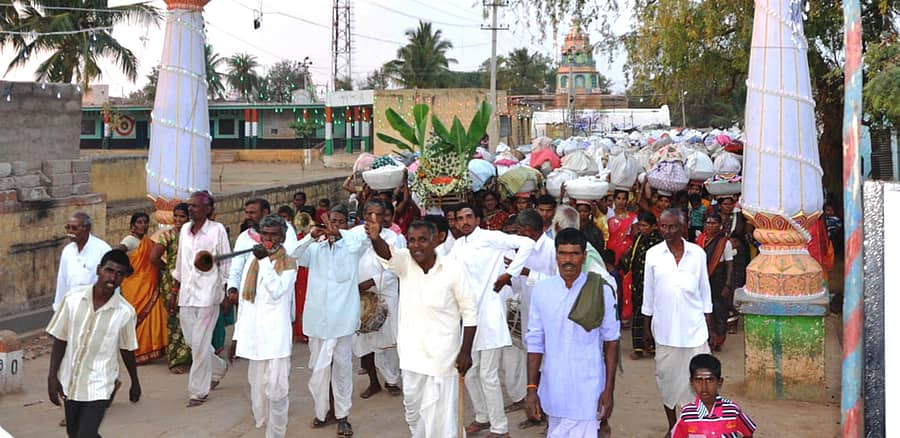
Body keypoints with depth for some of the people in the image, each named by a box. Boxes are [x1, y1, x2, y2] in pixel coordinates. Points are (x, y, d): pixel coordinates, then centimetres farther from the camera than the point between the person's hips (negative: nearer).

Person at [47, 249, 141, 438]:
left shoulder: (125, 312, -14)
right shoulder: (73, 298, -10)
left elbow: (127, 350, 2)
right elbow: (59, 340, -1)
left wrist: (135, 383, 13)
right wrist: (52, 376, -6)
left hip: (98, 387, -3)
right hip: (69, 381, 3)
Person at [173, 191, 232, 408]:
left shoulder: (217, 230, -6)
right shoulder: (185, 229, 10)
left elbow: (225, 263, -3)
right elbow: (180, 262, 18)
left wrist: (226, 294, -5)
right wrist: (176, 290, 17)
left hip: (207, 293, -6)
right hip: (187, 293, 6)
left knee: (200, 343, -5)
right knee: (190, 340, 10)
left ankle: (198, 391, 5)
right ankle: (218, 367, 35)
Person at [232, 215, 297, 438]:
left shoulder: (289, 264, 1)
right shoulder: (251, 263, 13)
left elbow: (277, 291, -16)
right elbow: (243, 301, 16)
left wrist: (265, 260, -16)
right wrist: (238, 335, 14)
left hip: (277, 335, -4)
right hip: (253, 334, 4)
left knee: (276, 390, -9)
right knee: (257, 389, 8)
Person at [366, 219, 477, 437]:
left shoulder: (453, 269, -13)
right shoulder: (405, 263, -5)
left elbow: (470, 312, -7)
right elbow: (386, 253, -28)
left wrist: (465, 352, -9)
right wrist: (375, 238, -51)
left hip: (441, 355, -4)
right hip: (411, 353, 4)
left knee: (439, 413, -1)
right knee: (412, 407, 19)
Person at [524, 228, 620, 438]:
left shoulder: (602, 291, -5)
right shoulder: (541, 290, 0)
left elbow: (611, 341, 0)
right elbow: (535, 342, 5)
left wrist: (609, 389, -2)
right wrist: (531, 388, 2)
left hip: (587, 392, -3)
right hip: (552, 388, 3)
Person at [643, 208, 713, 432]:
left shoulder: (697, 253, 0)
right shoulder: (653, 254, 1)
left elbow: (705, 289, 8)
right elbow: (648, 292, 8)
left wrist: (707, 322, 6)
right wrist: (646, 325, 10)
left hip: (694, 327, -1)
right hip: (665, 327, 1)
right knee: (667, 376, 8)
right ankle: (672, 426, 21)